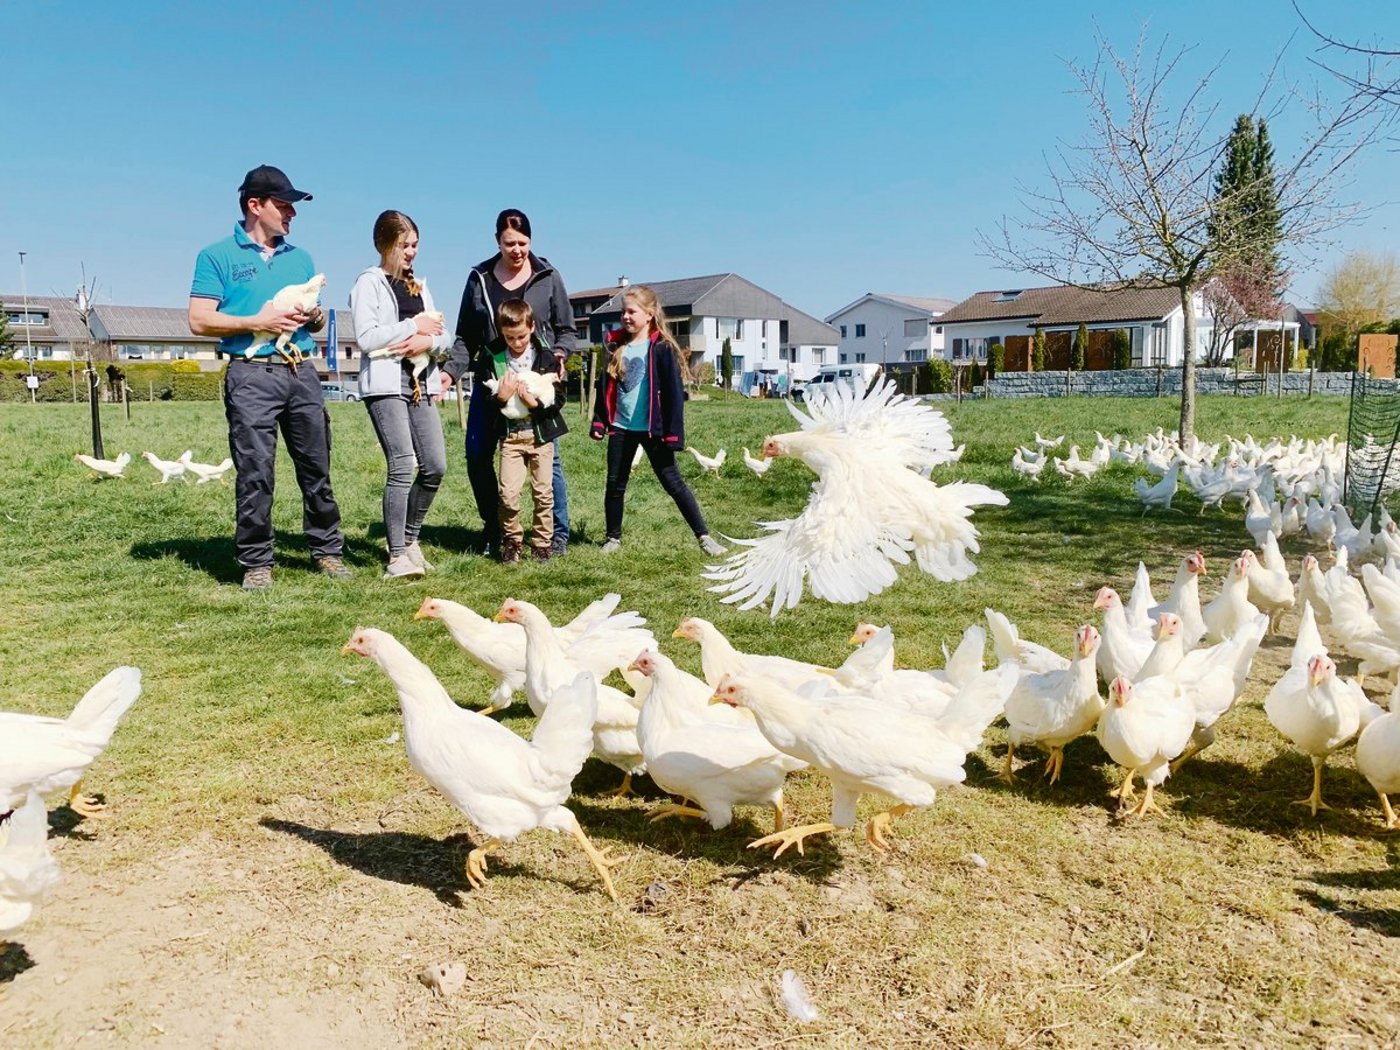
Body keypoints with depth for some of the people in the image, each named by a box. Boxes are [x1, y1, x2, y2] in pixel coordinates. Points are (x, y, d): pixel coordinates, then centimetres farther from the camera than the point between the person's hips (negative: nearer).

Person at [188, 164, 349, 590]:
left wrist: (315, 315, 1)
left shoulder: (300, 258, 19)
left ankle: (327, 550, 16)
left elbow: (318, 321, 25)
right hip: (251, 374, -4)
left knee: (317, 467, 6)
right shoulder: (218, 256, 4)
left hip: (302, 371, 5)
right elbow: (199, 320, -4)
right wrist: (259, 322, -12)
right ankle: (256, 563, 4)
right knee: (255, 473, -4)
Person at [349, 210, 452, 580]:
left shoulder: (420, 286, 20)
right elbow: (365, 338, -13)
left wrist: (429, 341, -9)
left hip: (420, 384, 7)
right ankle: (397, 556, -7)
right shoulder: (369, 282, 0)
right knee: (402, 467, -13)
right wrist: (414, 325, -9)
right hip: (386, 385, -6)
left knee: (435, 465, 1)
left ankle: (410, 537, 21)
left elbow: (444, 338, 13)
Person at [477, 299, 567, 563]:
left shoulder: (546, 357, -3)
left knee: (543, 492, 5)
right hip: (510, 434, 0)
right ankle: (511, 541, 12)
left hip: (541, 432, 0)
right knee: (508, 493, -7)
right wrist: (501, 397, -18)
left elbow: (558, 399, -2)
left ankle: (542, 542, 19)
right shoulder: (491, 358, -2)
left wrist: (535, 403, -19)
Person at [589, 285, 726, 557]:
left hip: (652, 429, -5)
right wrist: (598, 422, 9)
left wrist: (673, 432, -16)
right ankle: (613, 537, 27)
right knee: (615, 484, 12)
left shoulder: (661, 349, -8)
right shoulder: (616, 347, 6)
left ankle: (704, 536, 2)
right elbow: (605, 387, 13)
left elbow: (674, 392, -11)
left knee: (673, 483, -3)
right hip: (620, 427, 5)